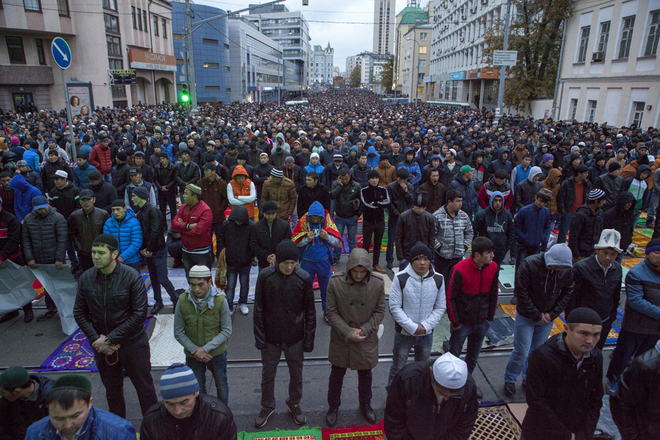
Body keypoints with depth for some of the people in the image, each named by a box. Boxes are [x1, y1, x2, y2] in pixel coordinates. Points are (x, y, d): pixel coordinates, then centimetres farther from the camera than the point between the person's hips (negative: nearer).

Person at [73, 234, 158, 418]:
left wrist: (111, 339, -17)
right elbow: (79, 313, 3)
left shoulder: (132, 277, -17)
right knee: (112, 391, 20)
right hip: (102, 346, 4)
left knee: (144, 388, 10)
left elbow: (139, 315, -17)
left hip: (133, 343, -4)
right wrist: (96, 339, -9)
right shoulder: (86, 279, -5)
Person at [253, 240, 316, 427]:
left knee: (296, 373, 19)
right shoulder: (265, 276, -15)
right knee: (268, 374, 17)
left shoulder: (304, 278, -15)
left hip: (295, 338, 0)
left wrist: (309, 339, -3)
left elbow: (310, 311, -5)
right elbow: (259, 309, -6)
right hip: (271, 337, 0)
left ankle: (294, 404, 44)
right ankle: (267, 407, 41)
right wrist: (259, 337, -5)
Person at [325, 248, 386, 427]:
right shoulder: (335, 282, -19)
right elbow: (331, 312, -11)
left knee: (365, 375, 21)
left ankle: (365, 405, 47)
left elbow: (380, 311, -4)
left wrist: (365, 330, -14)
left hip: (367, 339, 1)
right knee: (337, 375, 17)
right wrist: (348, 333, -17)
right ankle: (333, 408, 42)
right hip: (341, 339, -1)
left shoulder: (378, 283, -15)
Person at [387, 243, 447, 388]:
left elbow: (440, 307, 0)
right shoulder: (401, 278, -15)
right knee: (398, 368, 12)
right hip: (403, 333, -3)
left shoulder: (438, 279, -6)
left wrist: (426, 326, -12)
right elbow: (394, 307, -13)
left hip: (427, 334, 3)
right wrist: (412, 327, -18)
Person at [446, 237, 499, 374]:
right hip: (462, 322, -4)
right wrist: (455, 322, -11)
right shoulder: (460, 269, -23)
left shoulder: (493, 268, -8)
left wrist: (490, 317, 9)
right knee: (453, 356, 9)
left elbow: (494, 293, 7)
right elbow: (450, 297, -15)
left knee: (473, 357, 19)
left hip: (482, 322, 4)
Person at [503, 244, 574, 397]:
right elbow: (521, 292, -19)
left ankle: (529, 379, 33)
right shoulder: (530, 264, -23)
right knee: (522, 351, -1)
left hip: (547, 317, 4)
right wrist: (536, 315, -15)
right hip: (526, 316, -4)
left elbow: (567, 294, 2)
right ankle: (509, 380, 21)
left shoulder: (567, 270, -9)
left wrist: (552, 314, -7)